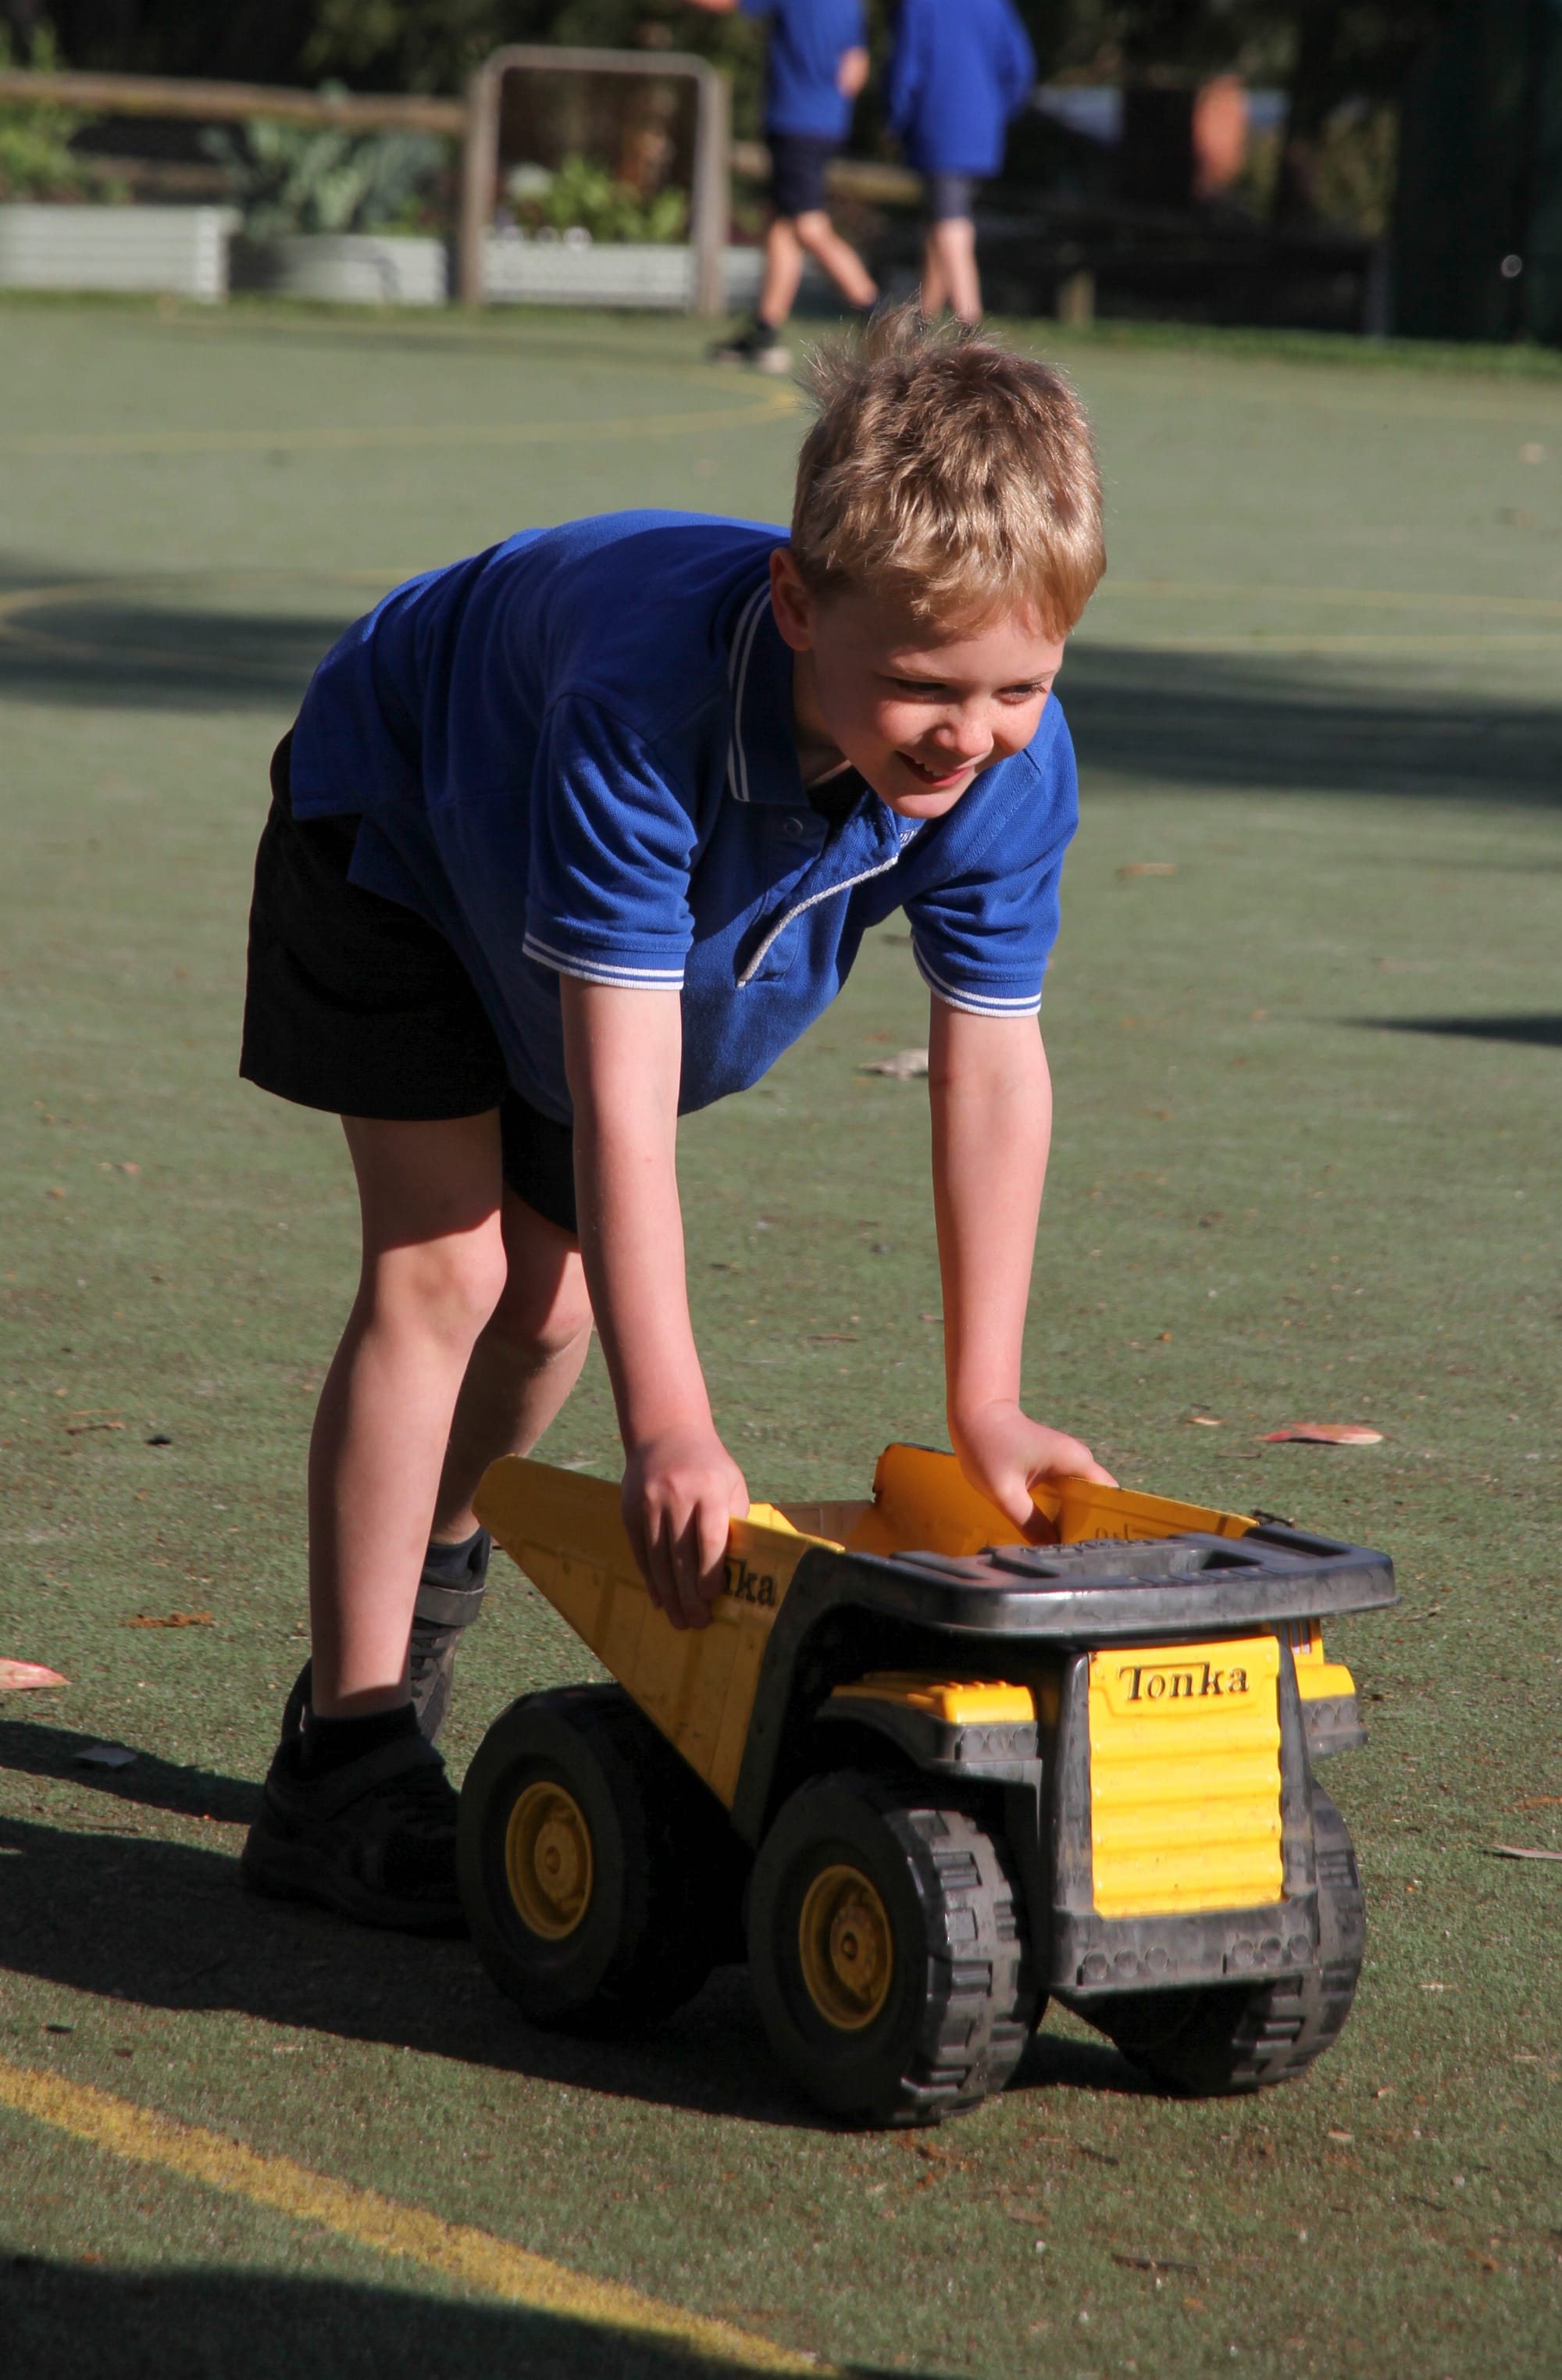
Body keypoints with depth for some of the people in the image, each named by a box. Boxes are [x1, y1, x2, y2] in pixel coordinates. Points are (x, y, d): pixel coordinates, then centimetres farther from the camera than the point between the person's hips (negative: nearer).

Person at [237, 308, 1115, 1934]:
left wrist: (985, 1402, -25)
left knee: (554, 1292, 12)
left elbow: (993, 1066, -24)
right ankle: (348, 1756, -13)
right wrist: (670, 1428, -50)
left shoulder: (1011, 761, -33)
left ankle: (422, 1559, 42)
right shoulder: (651, 701, -48)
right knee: (443, 1265, -15)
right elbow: (623, 1097, -47)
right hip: (399, 824, -5)